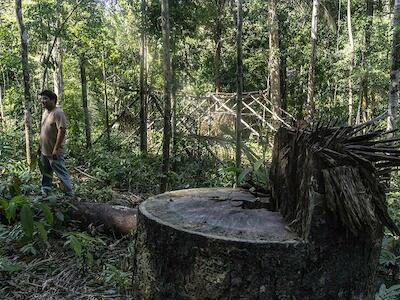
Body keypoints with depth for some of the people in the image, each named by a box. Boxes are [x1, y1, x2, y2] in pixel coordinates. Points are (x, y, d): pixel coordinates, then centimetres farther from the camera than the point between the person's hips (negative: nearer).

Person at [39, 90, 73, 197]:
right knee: (46, 174, 20)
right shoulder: (45, 112, 11)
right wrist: (41, 146, 20)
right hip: (44, 151, 9)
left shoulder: (58, 113, -18)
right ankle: (45, 193, 33)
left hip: (54, 152, -9)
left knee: (62, 174, -1)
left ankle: (69, 195, 9)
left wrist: (56, 149, -26)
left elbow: (61, 131, -24)